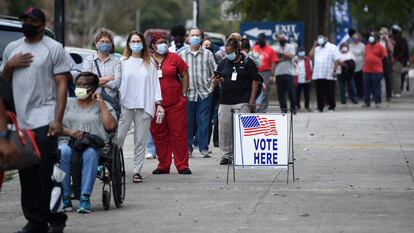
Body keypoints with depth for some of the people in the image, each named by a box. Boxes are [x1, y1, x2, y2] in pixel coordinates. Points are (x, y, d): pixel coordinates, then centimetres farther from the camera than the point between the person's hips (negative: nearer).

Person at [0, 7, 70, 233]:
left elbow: (62, 84, -4)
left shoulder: (53, 48, 1)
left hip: (44, 121, -5)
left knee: (46, 174, -8)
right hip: (19, 121, 5)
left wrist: (58, 119, -13)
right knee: (27, 176, 6)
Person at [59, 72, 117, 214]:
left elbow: (111, 126, -2)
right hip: (68, 142, 1)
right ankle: (65, 197, -31)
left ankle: (85, 197, -38)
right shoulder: (68, 103, 23)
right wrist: (70, 132, -10)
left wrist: (101, 102, 1)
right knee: (63, 152, -35)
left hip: (94, 144, -1)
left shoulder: (103, 105, 17)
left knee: (90, 153, -38)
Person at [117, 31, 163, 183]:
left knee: (141, 140, 2)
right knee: (118, 137, -7)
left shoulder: (149, 63, 10)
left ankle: (137, 171, 7)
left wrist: (158, 103, 3)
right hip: (125, 105, -1)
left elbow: (155, 82, 10)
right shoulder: (123, 62, 5)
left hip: (144, 106, 1)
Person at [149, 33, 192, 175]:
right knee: (159, 135, 5)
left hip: (176, 103, -1)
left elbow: (184, 75, 9)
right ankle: (163, 165, 13)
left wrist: (183, 95, 3)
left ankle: (182, 165, 3)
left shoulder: (174, 58, 4)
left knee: (179, 134, -1)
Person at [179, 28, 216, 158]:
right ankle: (188, 148, 10)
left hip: (204, 93, 0)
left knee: (203, 122, 0)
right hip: (188, 93, 0)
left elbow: (214, 72, 11)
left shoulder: (208, 54, 8)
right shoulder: (182, 55, 8)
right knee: (187, 122, 3)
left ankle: (204, 149, 5)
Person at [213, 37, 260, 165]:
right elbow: (214, 81, 14)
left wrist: (252, 100, -5)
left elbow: (255, 81, 1)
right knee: (224, 130, 3)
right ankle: (226, 155, 12)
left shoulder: (248, 63, 1)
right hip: (225, 101, 4)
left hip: (242, 102, -4)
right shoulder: (223, 63, 12)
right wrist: (215, 81, -12)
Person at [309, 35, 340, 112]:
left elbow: (336, 60, -3)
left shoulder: (332, 47, 3)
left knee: (330, 93, -1)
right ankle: (320, 107, 10)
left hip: (329, 76, -5)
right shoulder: (317, 48, 20)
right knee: (319, 93, 5)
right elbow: (311, 55, 6)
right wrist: (314, 46, 8)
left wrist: (334, 71, -12)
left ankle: (332, 107, 9)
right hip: (318, 75, 5)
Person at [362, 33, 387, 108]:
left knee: (376, 87, -2)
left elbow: (385, 56, -4)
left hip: (376, 71, -6)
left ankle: (378, 102, 4)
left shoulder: (380, 47, -4)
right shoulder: (367, 47, 15)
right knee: (366, 87, 7)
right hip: (366, 70, 6)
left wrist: (378, 62, -3)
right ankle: (367, 102, 13)